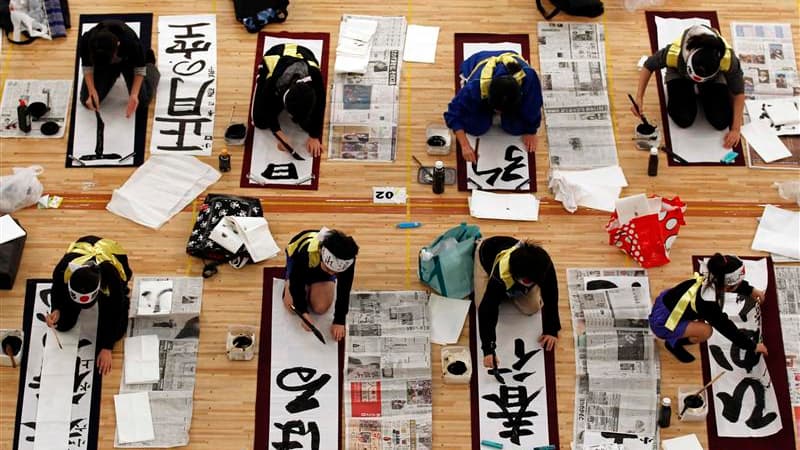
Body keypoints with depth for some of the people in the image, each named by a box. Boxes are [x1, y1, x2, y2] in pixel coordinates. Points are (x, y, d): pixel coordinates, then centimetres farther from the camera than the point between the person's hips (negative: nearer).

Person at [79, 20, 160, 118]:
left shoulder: (131, 42, -41)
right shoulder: (86, 41, -36)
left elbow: (139, 69, -22)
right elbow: (87, 67, -16)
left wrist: (134, 94, -35)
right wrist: (92, 91, -29)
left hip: (128, 61, -2)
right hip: (100, 61, 2)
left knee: (142, 101, -13)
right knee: (88, 100, -8)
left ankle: (150, 65, 17)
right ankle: (113, 78, 23)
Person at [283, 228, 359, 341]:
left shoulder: (347, 258, -40)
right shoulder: (306, 252, -46)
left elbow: (344, 291, -26)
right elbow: (297, 283, -29)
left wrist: (339, 321, -24)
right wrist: (303, 312, -35)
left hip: (322, 263, 2)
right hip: (298, 258, -2)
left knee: (320, 308, -13)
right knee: (293, 306, -14)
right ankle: (288, 280, 17)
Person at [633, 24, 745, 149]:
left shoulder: (728, 59, -39)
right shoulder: (674, 52, -42)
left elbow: (739, 93, -22)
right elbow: (648, 66, -20)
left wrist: (736, 129, -22)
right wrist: (639, 98, -26)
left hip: (713, 78, 1)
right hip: (680, 75, -1)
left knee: (721, 122, -13)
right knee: (683, 120, -19)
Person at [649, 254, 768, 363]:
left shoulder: (711, 279, -9)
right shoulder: (707, 303, -30)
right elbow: (727, 328, -17)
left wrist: (751, 290, 16)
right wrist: (753, 346, -6)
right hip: (661, 323, -9)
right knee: (706, 331, -20)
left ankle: (681, 335, 22)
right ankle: (673, 342, 3)